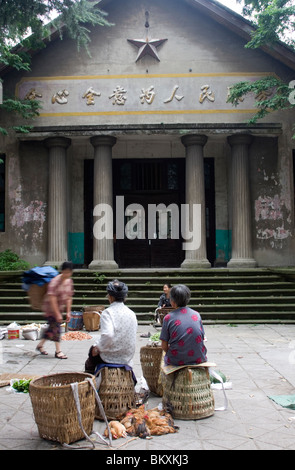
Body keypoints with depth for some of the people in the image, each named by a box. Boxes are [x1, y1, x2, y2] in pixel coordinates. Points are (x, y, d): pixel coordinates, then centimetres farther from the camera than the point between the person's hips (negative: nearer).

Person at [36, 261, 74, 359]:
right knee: (56, 327, -10)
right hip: (50, 308, -7)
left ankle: (40, 345, 27)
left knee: (52, 327, 11)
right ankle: (58, 351, -5)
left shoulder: (69, 281, 0)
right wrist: (57, 314, -24)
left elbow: (69, 297, 7)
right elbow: (52, 299, -24)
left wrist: (68, 312, 3)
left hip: (60, 308, 7)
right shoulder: (55, 281, -22)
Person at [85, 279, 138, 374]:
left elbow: (107, 335, -31)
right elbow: (132, 337, 11)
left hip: (111, 358, -6)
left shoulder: (107, 312, -16)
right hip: (127, 358, 6)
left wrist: (98, 347, -14)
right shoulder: (132, 313, 3)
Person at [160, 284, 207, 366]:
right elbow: (202, 338, 7)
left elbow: (164, 346, -5)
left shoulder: (168, 318, -7)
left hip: (177, 360, -2)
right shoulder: (196, 315, 1)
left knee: (166, 358, 28)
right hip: (198, 359, 2)